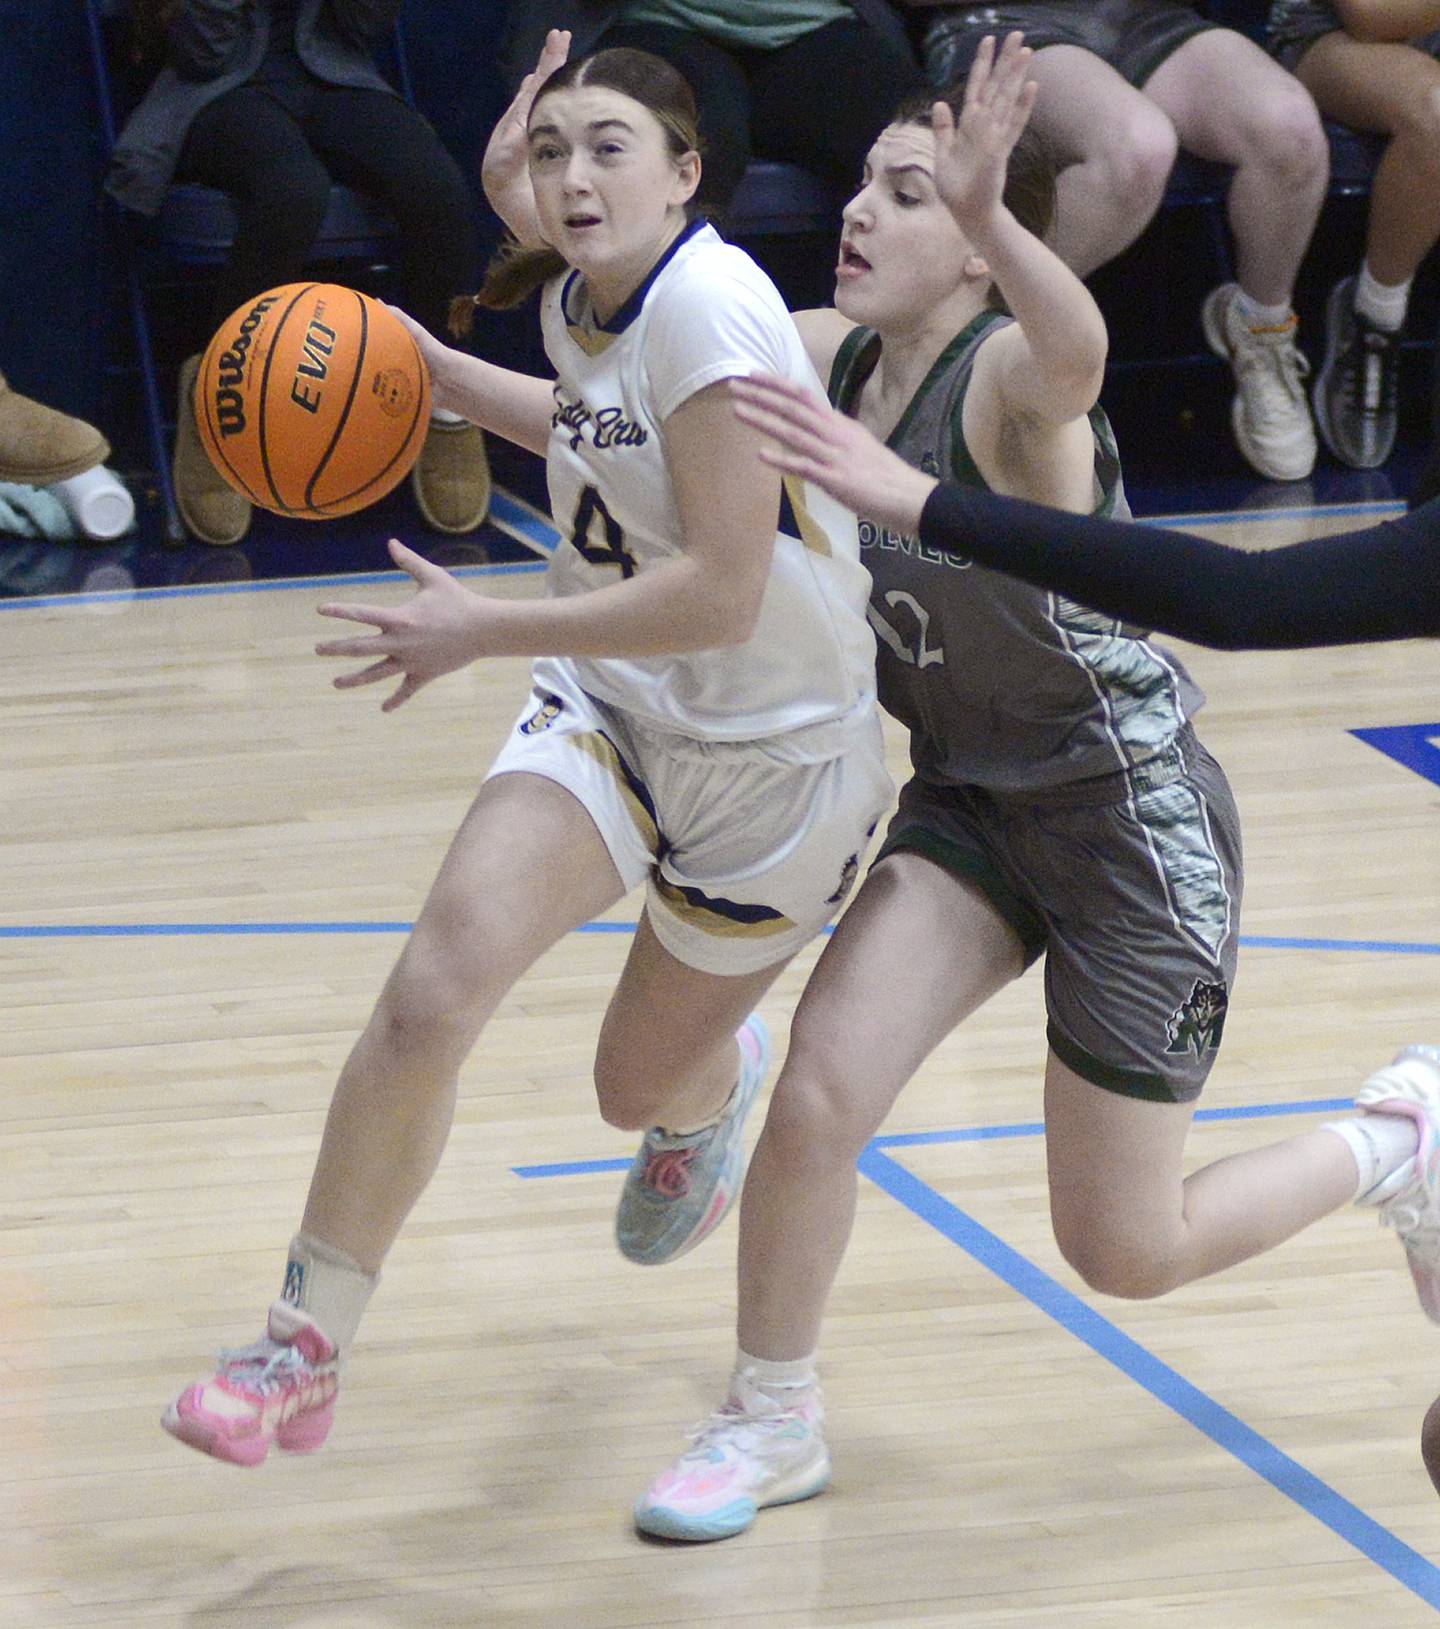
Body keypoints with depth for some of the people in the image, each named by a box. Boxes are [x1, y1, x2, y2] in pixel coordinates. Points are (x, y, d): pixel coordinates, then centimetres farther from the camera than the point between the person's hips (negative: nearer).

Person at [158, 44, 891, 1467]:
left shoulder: (706, 305, -26)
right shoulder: (581, 301, 0)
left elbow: (720, 592, -29)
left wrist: (480, 630, -24)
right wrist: (431, 368, 14)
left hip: (772, 749, -5)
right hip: (608, 703, 5)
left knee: (641, 1088, 15)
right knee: (427, 1003, -19)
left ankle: (719, 1083, 56)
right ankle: (305, 1346, -5)